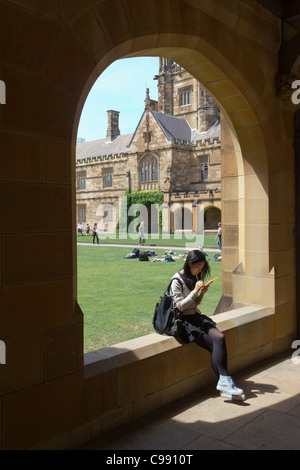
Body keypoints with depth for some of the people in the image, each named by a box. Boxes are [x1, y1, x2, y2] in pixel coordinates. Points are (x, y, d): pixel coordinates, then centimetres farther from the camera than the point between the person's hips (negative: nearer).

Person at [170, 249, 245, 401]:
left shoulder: (194, 278, 16)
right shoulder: (177, 280, -9)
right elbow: (180, 306, -14)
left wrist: (202, 293, 2)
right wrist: (195, 291, -16)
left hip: (196, 316, 7)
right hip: (184, 321, -7)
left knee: (220, 337, -20)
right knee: (214, 345, -22)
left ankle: (224, 383, -23)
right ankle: (224, 382, -18)